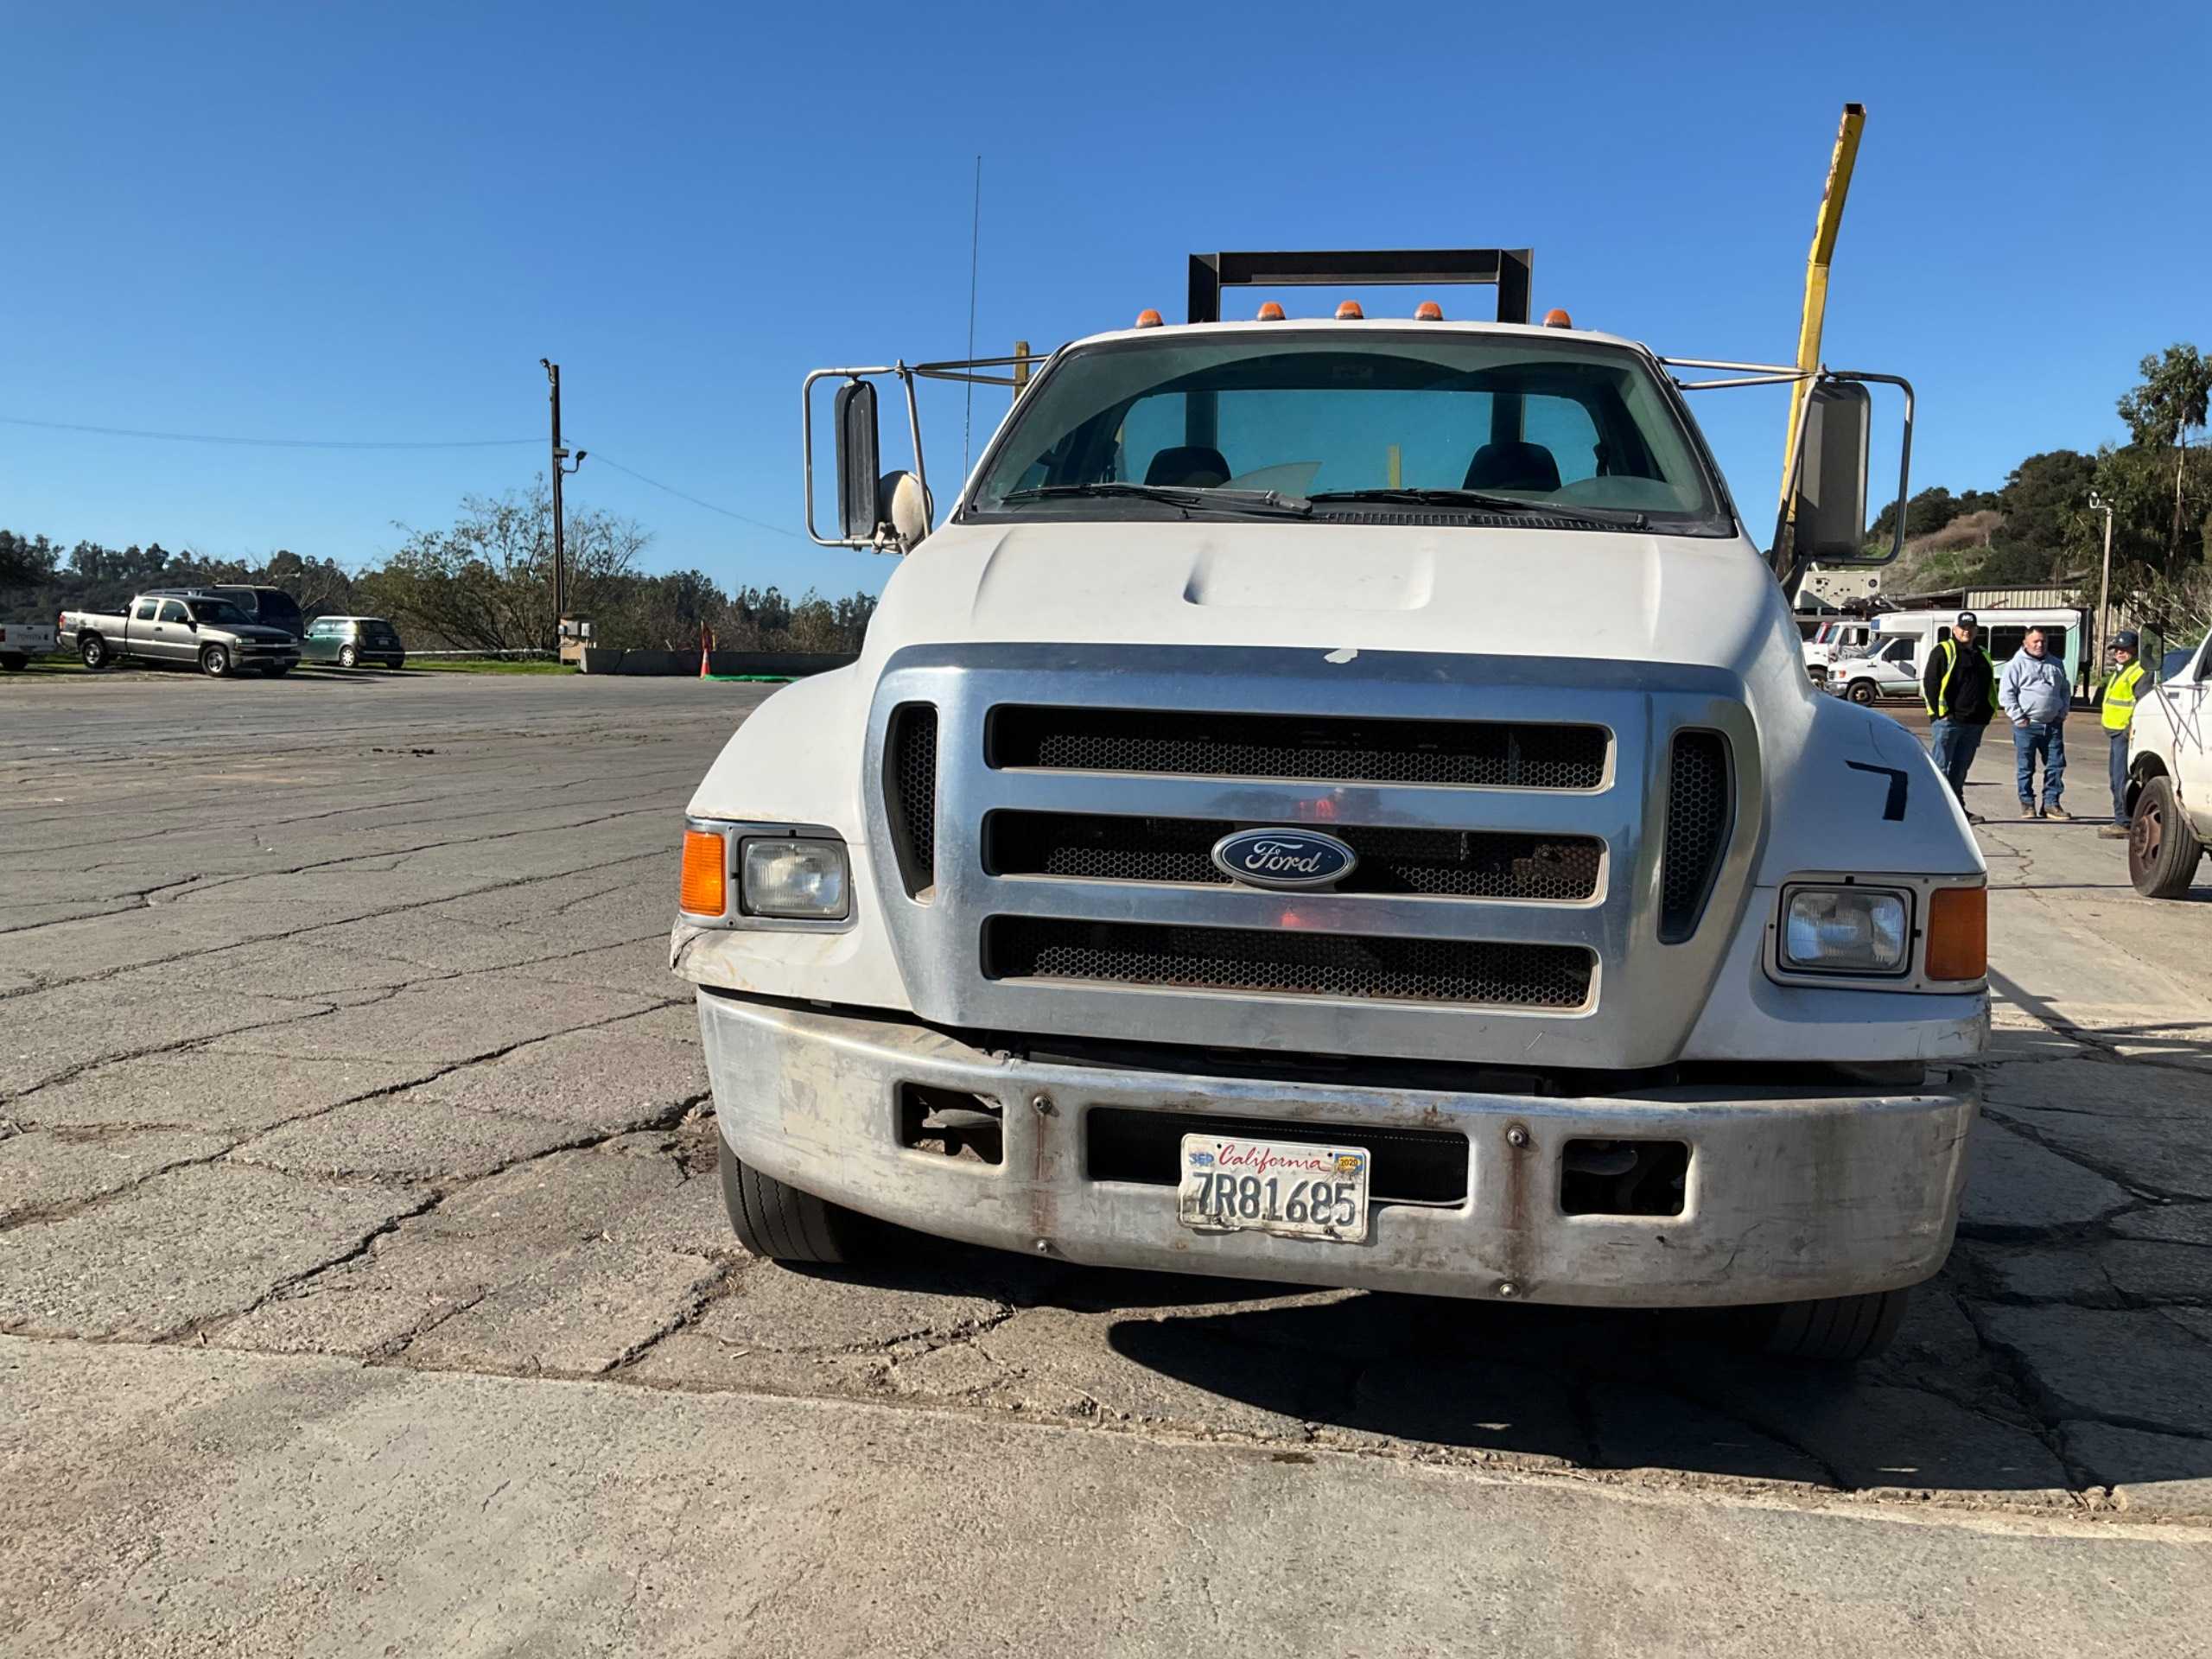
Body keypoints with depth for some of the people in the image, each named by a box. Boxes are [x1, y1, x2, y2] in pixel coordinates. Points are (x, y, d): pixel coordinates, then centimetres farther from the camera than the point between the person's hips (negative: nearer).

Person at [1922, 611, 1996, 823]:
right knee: (1940, 766, -5)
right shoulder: (1943, 651, -2)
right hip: (1947, 720, -7)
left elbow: (1990, 687, 24)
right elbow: (1929, 683, -9)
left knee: (1961, 768, 11)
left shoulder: (1983, 655, 20)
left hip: (1974, 723, 7)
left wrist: (1987, 712, 11)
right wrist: (1940, 712, -14)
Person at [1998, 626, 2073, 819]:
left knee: (2056, 765, 2)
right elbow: (2006, 695, -6)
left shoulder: (2056, 664, 15)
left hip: (2053, 725, 5)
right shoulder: (2016, 665, -1)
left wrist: (2062, 714, 9)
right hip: (2027, 725, -4)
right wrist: (2019, 718, -12)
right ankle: (2027, 803, 11)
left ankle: (2051, 803, 9)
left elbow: (2066, 691, 23)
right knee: (2025, 767, 1)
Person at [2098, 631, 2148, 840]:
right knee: (2117, 781, 16)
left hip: (2126, 733, -11)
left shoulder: (2139, 672, -12)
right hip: (2115, 732, 11)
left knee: (2122, 781, -11)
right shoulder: (2120, 671, 21)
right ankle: (2121, 821, 23)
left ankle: (2123, 823, -10)